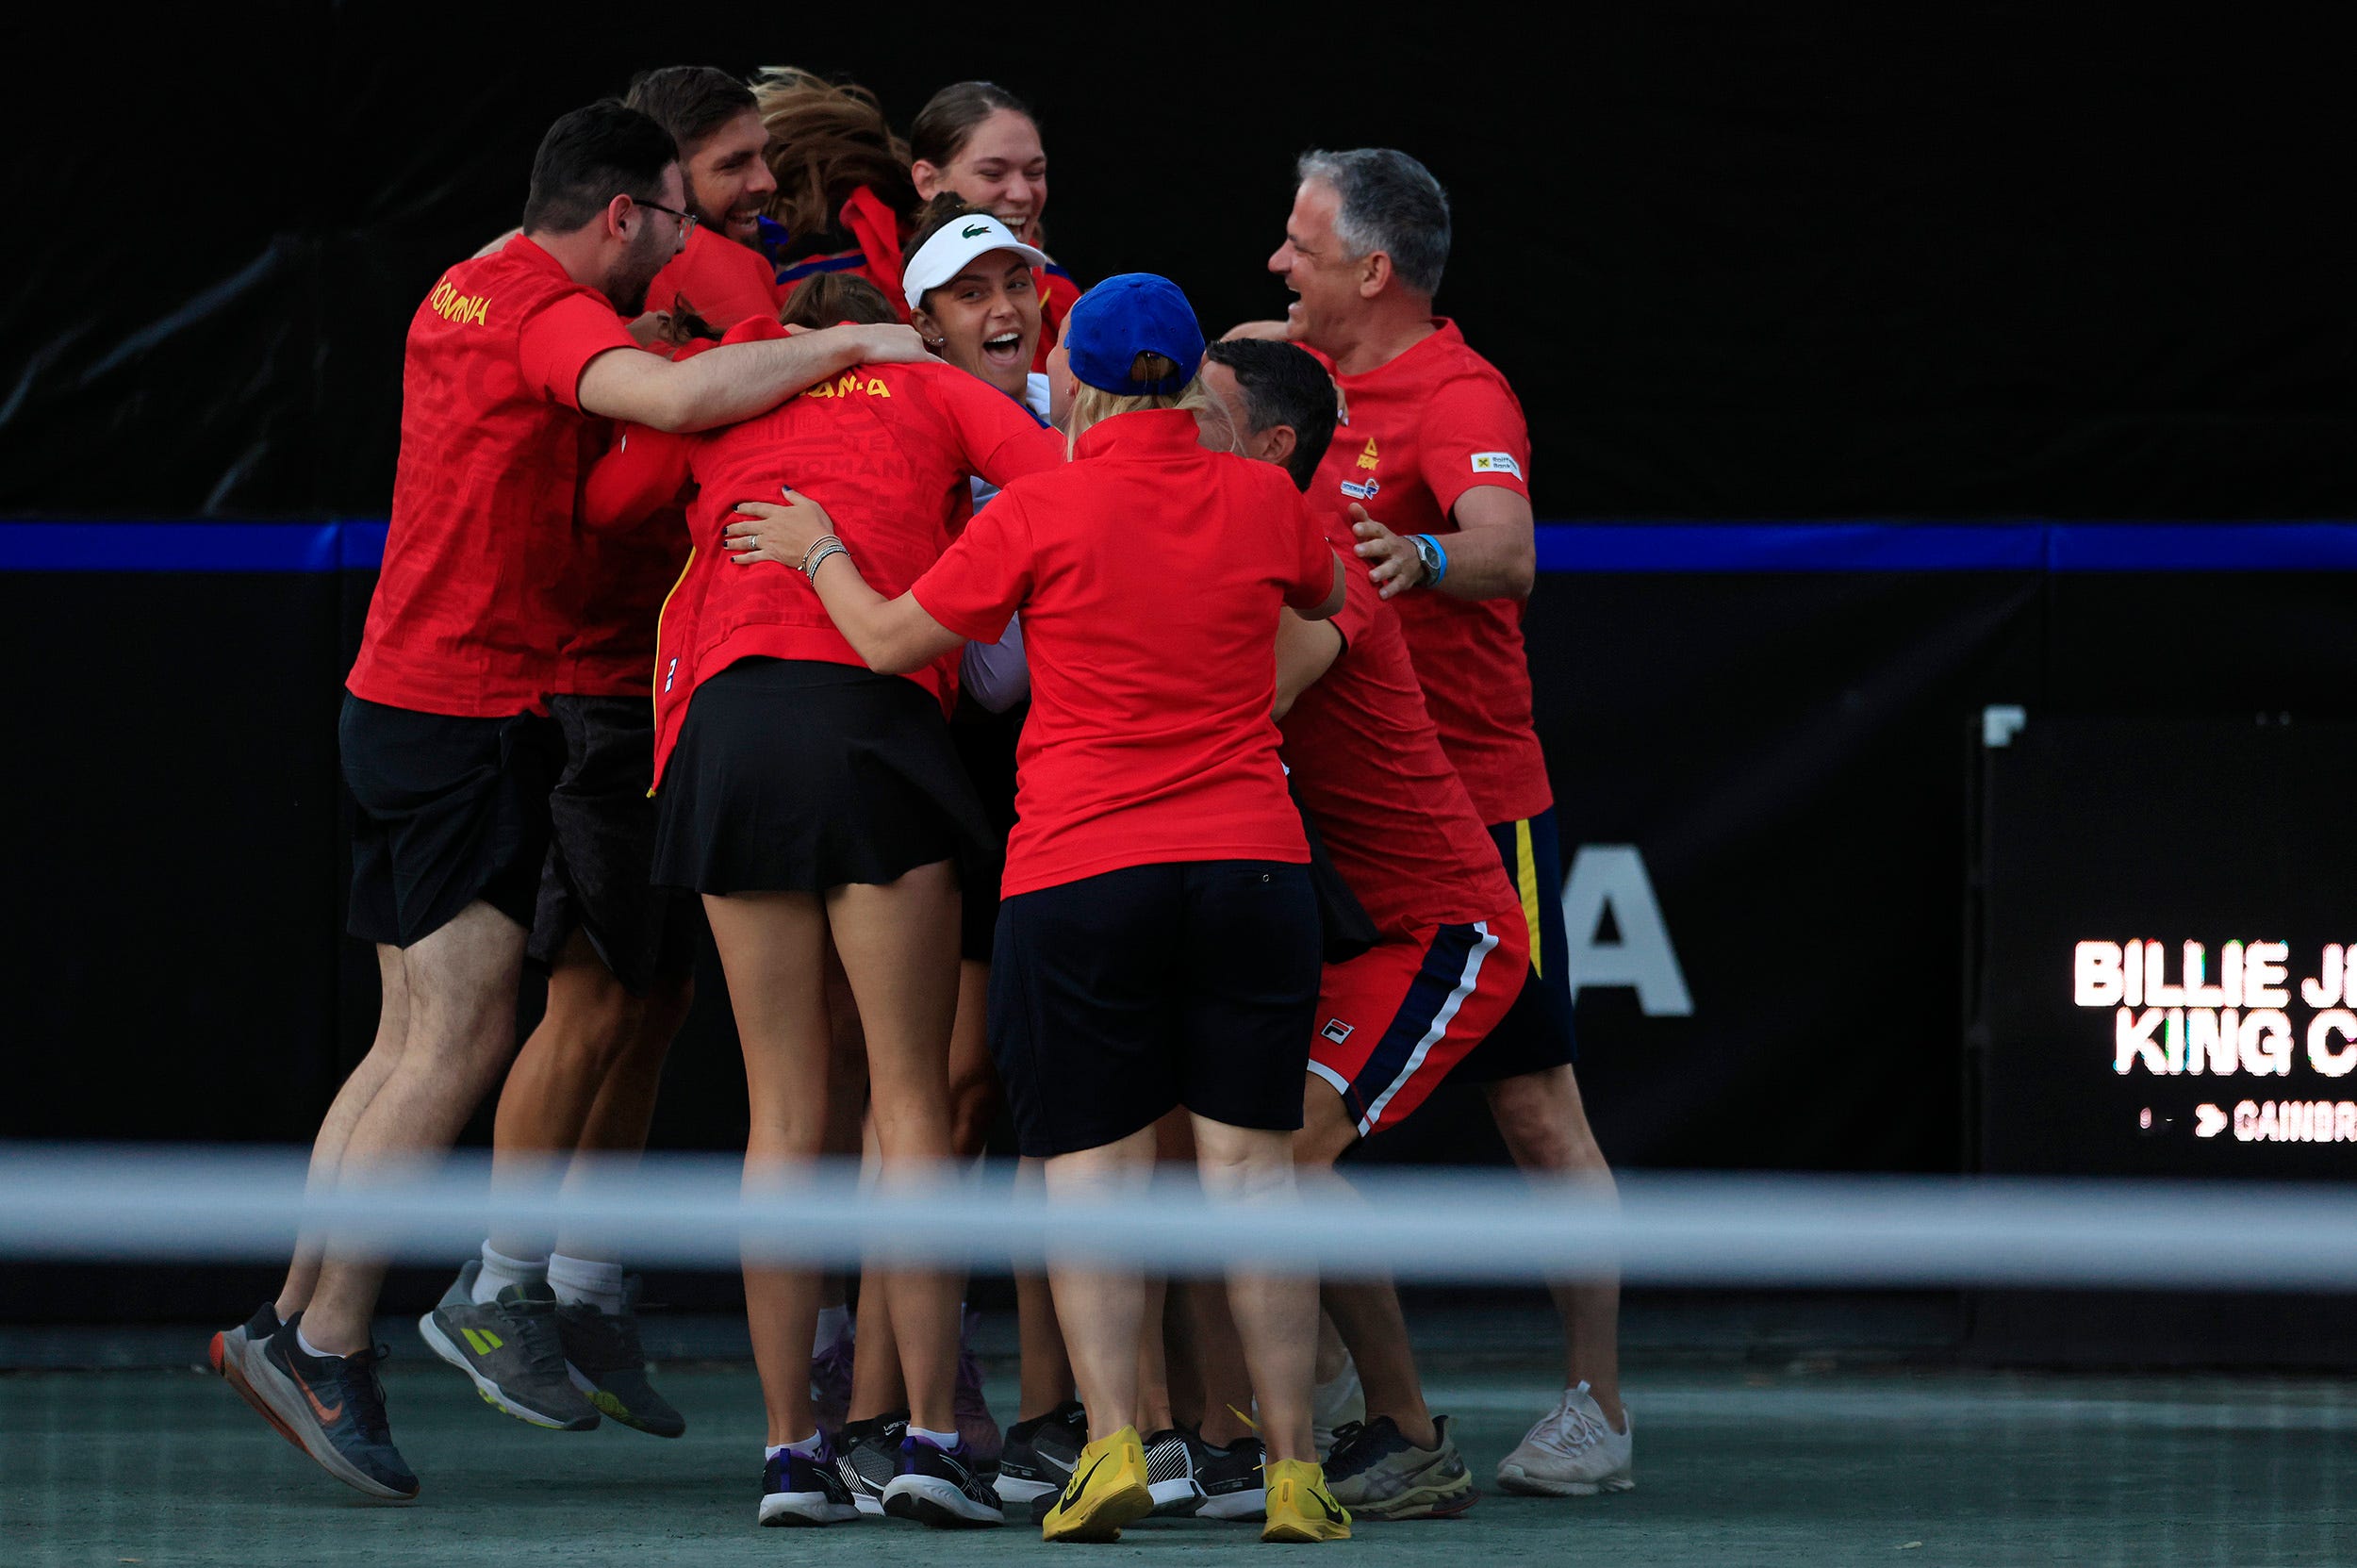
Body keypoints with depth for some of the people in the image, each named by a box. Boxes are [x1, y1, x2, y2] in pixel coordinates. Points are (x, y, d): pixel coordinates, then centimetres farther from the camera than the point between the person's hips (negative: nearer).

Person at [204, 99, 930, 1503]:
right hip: (471, 714, -10)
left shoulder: (467, 292, 15)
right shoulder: (551, 315, -14)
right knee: (461, 1040, -9)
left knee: (416, 1041, 11)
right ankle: (325, 1338, -11)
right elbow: (680, 399, -33)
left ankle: (296, 1324, 10)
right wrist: (851, 344, -22)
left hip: (403, 703, 10)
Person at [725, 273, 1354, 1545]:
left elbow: (890, 642, 4)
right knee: (1251, 1164, 3)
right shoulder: (1261, 500, 4)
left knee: (1091, 1167, 2)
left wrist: (817, 551, 21)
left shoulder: (1043, 514, -6)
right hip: (1251, 860, 2)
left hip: (1078, 875, -2)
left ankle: (1113, 1443, -12)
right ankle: (1292, 1472, 0)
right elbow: (1328, 596, 27)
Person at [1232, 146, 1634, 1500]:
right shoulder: (1307, 367, 8)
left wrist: (1428, 558, -56)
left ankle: (1596, 1412, 6)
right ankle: (1394, 1416, 9)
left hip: (1474, 798, -8)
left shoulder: (1462, 397, -16)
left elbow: (1506, 550, -35)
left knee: (1534, 1107, -1)